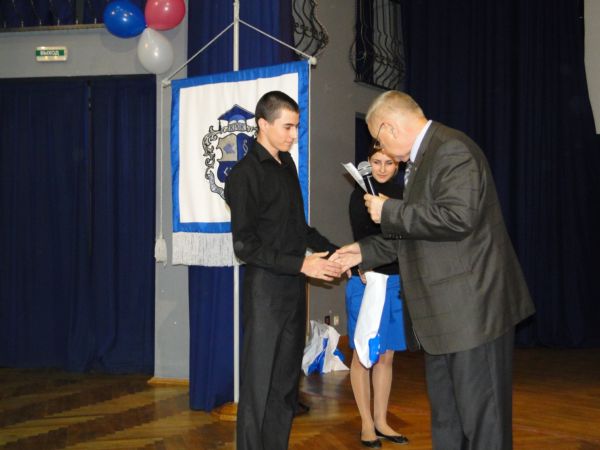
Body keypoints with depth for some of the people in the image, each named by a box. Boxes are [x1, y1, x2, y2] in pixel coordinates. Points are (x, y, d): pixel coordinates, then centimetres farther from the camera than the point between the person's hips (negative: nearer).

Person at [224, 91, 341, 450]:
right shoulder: (246, 174, -11)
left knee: (286, 382, 12)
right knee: (259, 384, -2)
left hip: (294, 287, 8)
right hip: (266, 288, -8)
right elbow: (245, 245, -15)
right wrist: (301, 264, -19)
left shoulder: (287, 164, 12)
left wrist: (333, 251, 9)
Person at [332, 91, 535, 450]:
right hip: (446, 313, 11)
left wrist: (390, 212, -18)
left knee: (481, 419, -2)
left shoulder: (452, 150, -15)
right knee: (446, 419, 18)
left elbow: (458, 218, -28)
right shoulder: (423, 157, 18)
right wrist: (365, 251, 24)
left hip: (473, 309, -11)